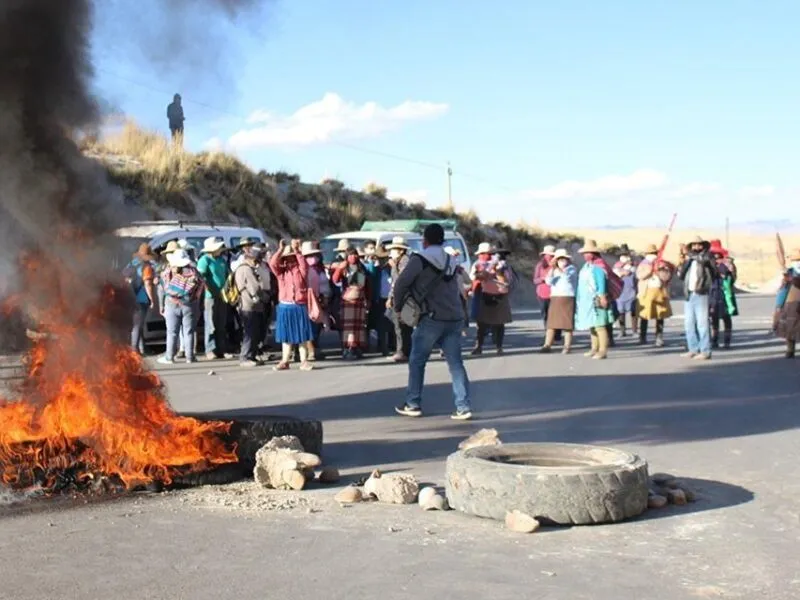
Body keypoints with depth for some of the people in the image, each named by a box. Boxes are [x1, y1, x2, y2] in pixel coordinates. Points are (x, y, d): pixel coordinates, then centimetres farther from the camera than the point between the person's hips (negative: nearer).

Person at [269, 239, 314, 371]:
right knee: (286, 336, 8)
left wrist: (296, 250, -23)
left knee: (303, 336, 1)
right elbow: (272, 263, -11)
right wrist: (281, 249, -14)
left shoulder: (300, 270, 2)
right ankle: (285, 361, 14)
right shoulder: (281, 271, 7)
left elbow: (304, 265, -20)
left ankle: (304, 361, 5)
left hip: (300, 306, -2)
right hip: (285, 307, 2)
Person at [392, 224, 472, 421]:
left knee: (417, 361, 8)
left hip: (432, 318, -5)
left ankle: (413, 404, 12)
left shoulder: (420, 259, -3)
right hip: (454, 318, 5)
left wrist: (398, 307, 7)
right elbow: (458, 289, 18)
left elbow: (401, 284, -6)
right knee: (456, 363, 5)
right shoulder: (450, 262, 17)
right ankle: (463, 407, -2)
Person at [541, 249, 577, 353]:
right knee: (551, 323, 0)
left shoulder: (571, 269, 2)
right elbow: (548, 281, -2)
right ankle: (547, 345, -2)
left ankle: (567, 346, -1)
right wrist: (552, 268, -13)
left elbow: (566, 276, -20)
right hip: (555, 299, 4)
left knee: (567, 323, -4)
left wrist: (559, 267, -29)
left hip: (568, 299, -4)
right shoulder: (554, 271, 14)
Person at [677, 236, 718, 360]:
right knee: (689, 323, 8)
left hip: (701, 295, -7)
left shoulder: (706, 256, 4)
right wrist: (686, 262, 0)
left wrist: (690, 254, -5)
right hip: (689, 295, 7)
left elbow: (703, 259, -19)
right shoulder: (688, 260, 20)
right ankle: (694, 349, 17)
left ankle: (705, 351, -7)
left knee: (702, 323, -10)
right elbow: (681, 276, 14)